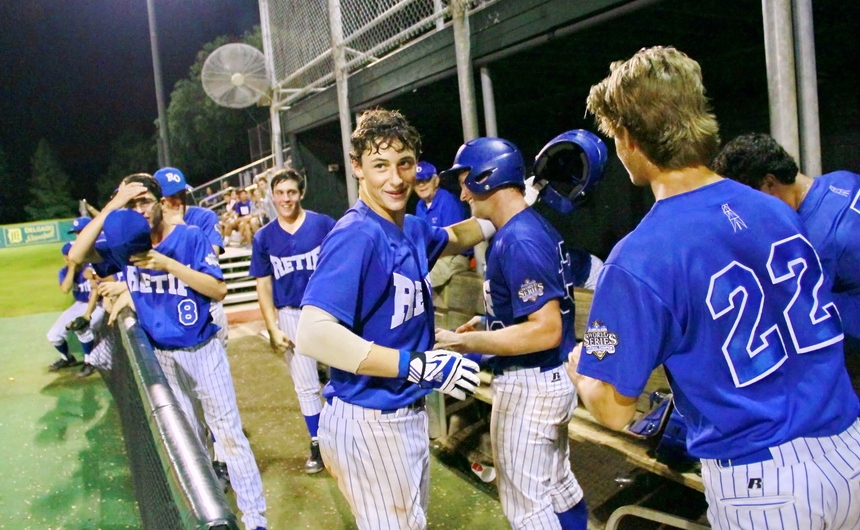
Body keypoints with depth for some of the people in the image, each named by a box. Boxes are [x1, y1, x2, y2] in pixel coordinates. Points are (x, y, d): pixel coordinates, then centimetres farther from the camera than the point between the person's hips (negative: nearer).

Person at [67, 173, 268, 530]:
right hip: (159, 356, 4)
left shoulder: (191, 237, -12)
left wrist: (167, 264, -28)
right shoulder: (125, 244, -2)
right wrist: (112, 206, -22)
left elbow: (219, 290, -19)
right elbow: (77, 256, -17)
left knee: (229, 433, 0)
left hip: (202, 351, -4)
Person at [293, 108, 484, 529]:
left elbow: (454, 238, 26)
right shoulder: (356, 236, -23)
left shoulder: (411, 230, 2)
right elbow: (313, 335, -33)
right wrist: (418, 366, -31)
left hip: (407, 413, 8)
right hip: (368, 420, -8)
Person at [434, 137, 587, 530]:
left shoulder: (517, 242, -24)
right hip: (552, 378, 10)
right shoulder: (536, 226, 7)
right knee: (557, 487, 25)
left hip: (529, 386, -10)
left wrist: (466, 342, -25)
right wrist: (489, 322, 13)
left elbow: (546, 330, -29)